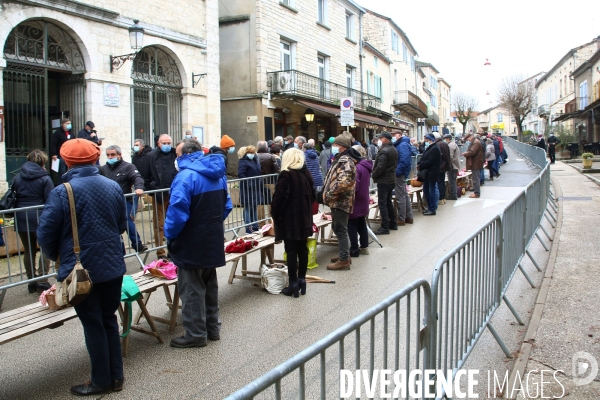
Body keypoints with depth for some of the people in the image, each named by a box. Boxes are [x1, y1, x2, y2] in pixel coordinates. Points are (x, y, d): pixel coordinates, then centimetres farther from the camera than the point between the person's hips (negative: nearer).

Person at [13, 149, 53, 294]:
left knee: (29, 250, 13)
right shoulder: (44, 178, -7)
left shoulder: (19, 176, 10)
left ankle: (32, 282, 18)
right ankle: (42, 282, -3)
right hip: (39, 218, -5)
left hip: (21, 218, 5)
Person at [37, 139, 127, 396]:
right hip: (113, 265, 5)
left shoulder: (62, 192, -14)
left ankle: (102, 381, 20)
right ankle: (116, 376, 25)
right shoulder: (113, 187, 1)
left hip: (80, 268, -4)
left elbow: (45, 233, -11)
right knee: (109, 319, 17)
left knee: (93, 325, 8)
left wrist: (56, 256, 8)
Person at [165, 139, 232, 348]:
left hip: (191, 244, -8)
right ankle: (212, 327, 30)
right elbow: (227, 205, 12)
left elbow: (177, 212, -25)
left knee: (192, 290, 5)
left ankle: (195, 334, 16)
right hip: (213, 242, 8)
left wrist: (170, 235, -10)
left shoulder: (186, 176, -21)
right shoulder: (218, 174, 7)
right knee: (210, 286, 20)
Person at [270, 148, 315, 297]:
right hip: (304, 218, 7)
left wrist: (275, 214, -6)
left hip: (289, 219, -7)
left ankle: (293, 284, 2)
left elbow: (279, 197, -17)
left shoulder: (286, 175, -14)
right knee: (302, 249, 12)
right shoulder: (306, 173, 8)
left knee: (291, 251, -2)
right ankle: (301, 280, 20)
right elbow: (312, 195, 16)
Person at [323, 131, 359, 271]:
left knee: (340, 230, -5)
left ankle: (344, 260, 1)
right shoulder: (341, 159, 15)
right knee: (337, 228, 19)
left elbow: (343, 182, -31)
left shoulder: (345, 161, -18)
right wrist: (329, 194, 14)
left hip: (340, 201, -11)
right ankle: (343, 255, 31)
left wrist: (330, 194, -20)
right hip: (339, 201, 11)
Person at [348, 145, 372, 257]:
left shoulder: (357, 167, -21)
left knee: (352, 225, 0)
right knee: (362, 224, 17)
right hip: (363, 200, 9)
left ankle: (354, 249, 5)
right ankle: (364, 247, 24)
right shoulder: (366, 166, 9)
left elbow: (354, 186, -23)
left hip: (356, 200, -9)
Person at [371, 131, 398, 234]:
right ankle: (393, 223, 25)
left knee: (382, 203, -5)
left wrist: (373, 175, -6)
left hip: (383, 180, -10)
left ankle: (385, 227, -5)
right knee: (388, 202, 19)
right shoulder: (394, 149, 11)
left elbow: (380, 167, -23)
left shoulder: (384, 151, -19)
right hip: (392, 179, 10)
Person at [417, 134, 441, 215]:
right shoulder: (428, 148, 15)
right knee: (426, 190, 13)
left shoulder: (435, 149, -15)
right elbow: (423, 159, 15)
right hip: (427, 173, 10)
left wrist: (420, 166, -14)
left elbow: (429, 162, -21)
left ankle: (432, 209, 4)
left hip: (432, 173, -10)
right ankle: (429, 207, 23)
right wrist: (419, 164, -4)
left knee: (432, 191, -3)